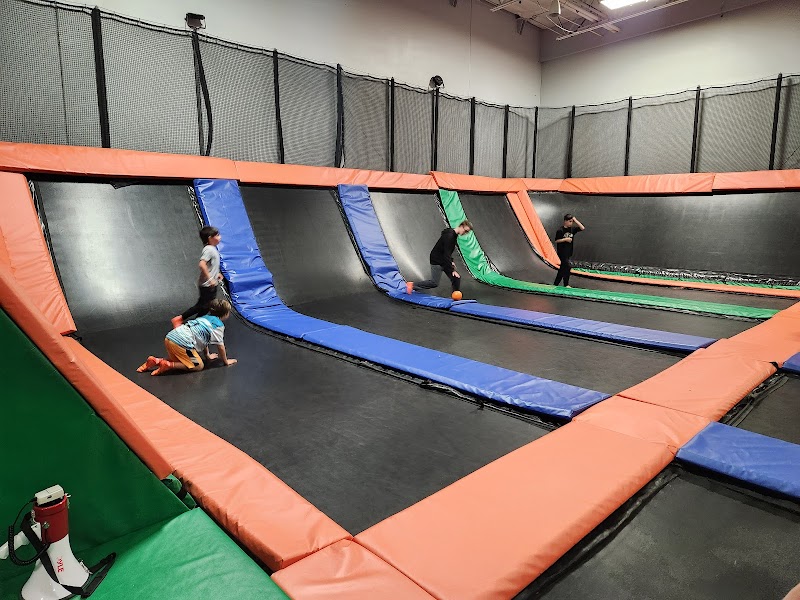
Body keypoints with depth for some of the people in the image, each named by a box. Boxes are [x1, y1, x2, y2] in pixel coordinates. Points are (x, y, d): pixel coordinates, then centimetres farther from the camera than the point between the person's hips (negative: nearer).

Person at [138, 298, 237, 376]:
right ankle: (168, 365, -9)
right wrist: (226, 361, 14)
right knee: (199, 366, 2)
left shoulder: (205, 317, 23)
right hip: (182, 343, -9)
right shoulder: (218, 325, -2)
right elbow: (220, 346, 1)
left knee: (179, 360, 30)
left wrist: (207, 355, 39)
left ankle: (155, 361, 11)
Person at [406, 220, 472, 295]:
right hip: (437, 260, -9)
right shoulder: (449, 236, -25)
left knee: (456, 278, 2)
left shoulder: (454, 235, 6)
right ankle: (412, 285, 6)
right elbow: (446, 254, -27)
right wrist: (452, 270, -26)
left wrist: (451, 261, 7)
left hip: (444, 260, 9)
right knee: (434, 283, -6)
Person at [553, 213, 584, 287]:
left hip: (568, 251, 7)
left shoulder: (572, 228, 4)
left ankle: (556, 284, 20)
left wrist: (576, 220, -6)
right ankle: (566, 284, 3)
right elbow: (556, 240, -9)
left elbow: (582, 228, -1)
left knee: (563, 267, 11)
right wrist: (565, 239, -19)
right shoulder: (560, 230, -12)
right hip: (562, 251, -7)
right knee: (568, 267, -9)